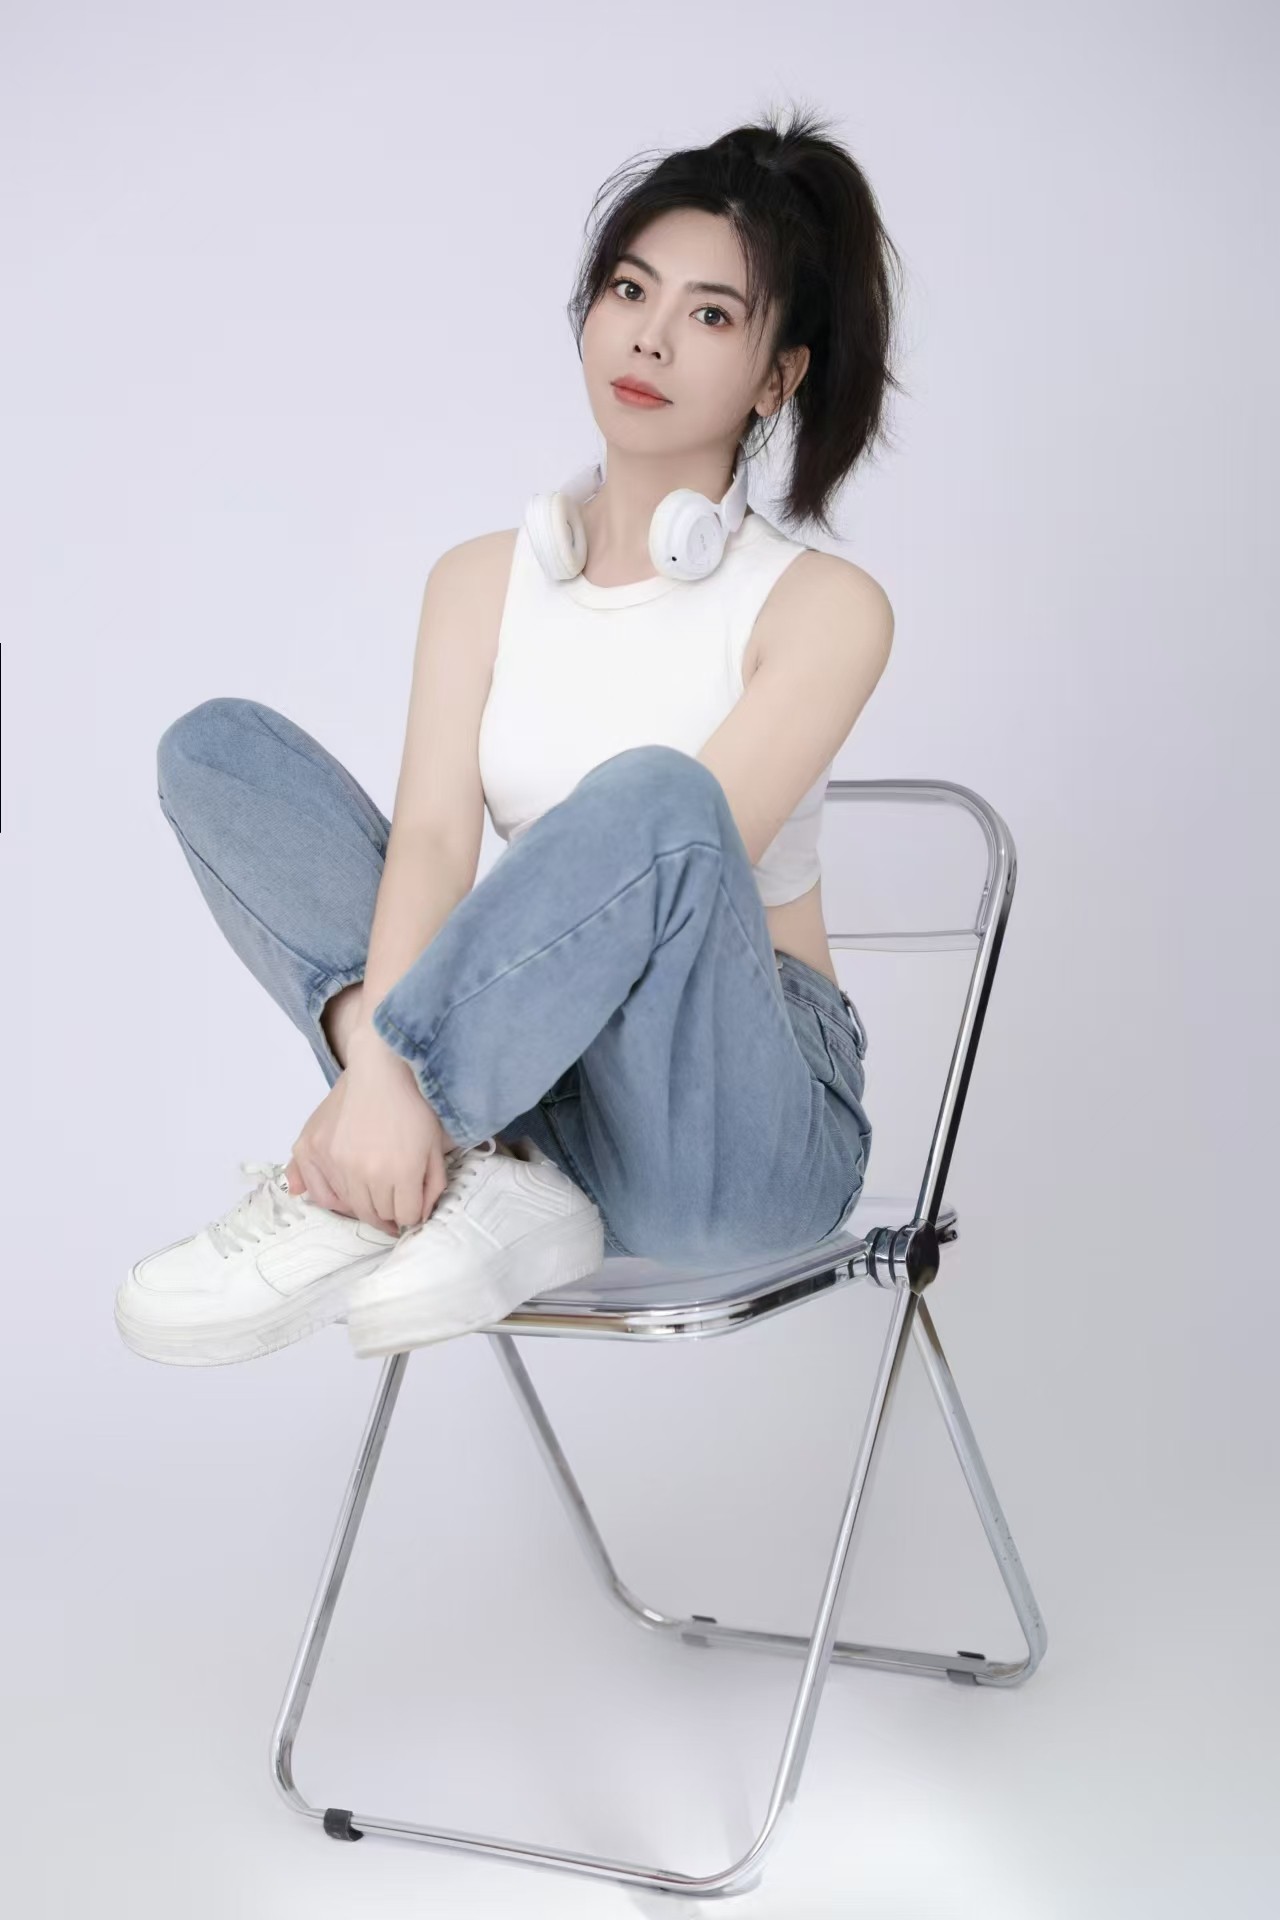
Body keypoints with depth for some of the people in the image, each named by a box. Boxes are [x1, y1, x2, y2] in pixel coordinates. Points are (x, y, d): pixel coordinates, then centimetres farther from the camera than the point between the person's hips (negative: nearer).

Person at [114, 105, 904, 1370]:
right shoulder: (482, 580, 8)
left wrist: (387, 1074, -31)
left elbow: (680, 850, -20)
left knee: (650, 797, -35)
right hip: (538, 1079, 4)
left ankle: (358, 1202, -27)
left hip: (736, 1127, -4)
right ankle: (482, 1184, -25)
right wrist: (378, 1058, -30)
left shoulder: (823, 608, -6)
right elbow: (434, 836, -8)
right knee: (218, 748, -10)